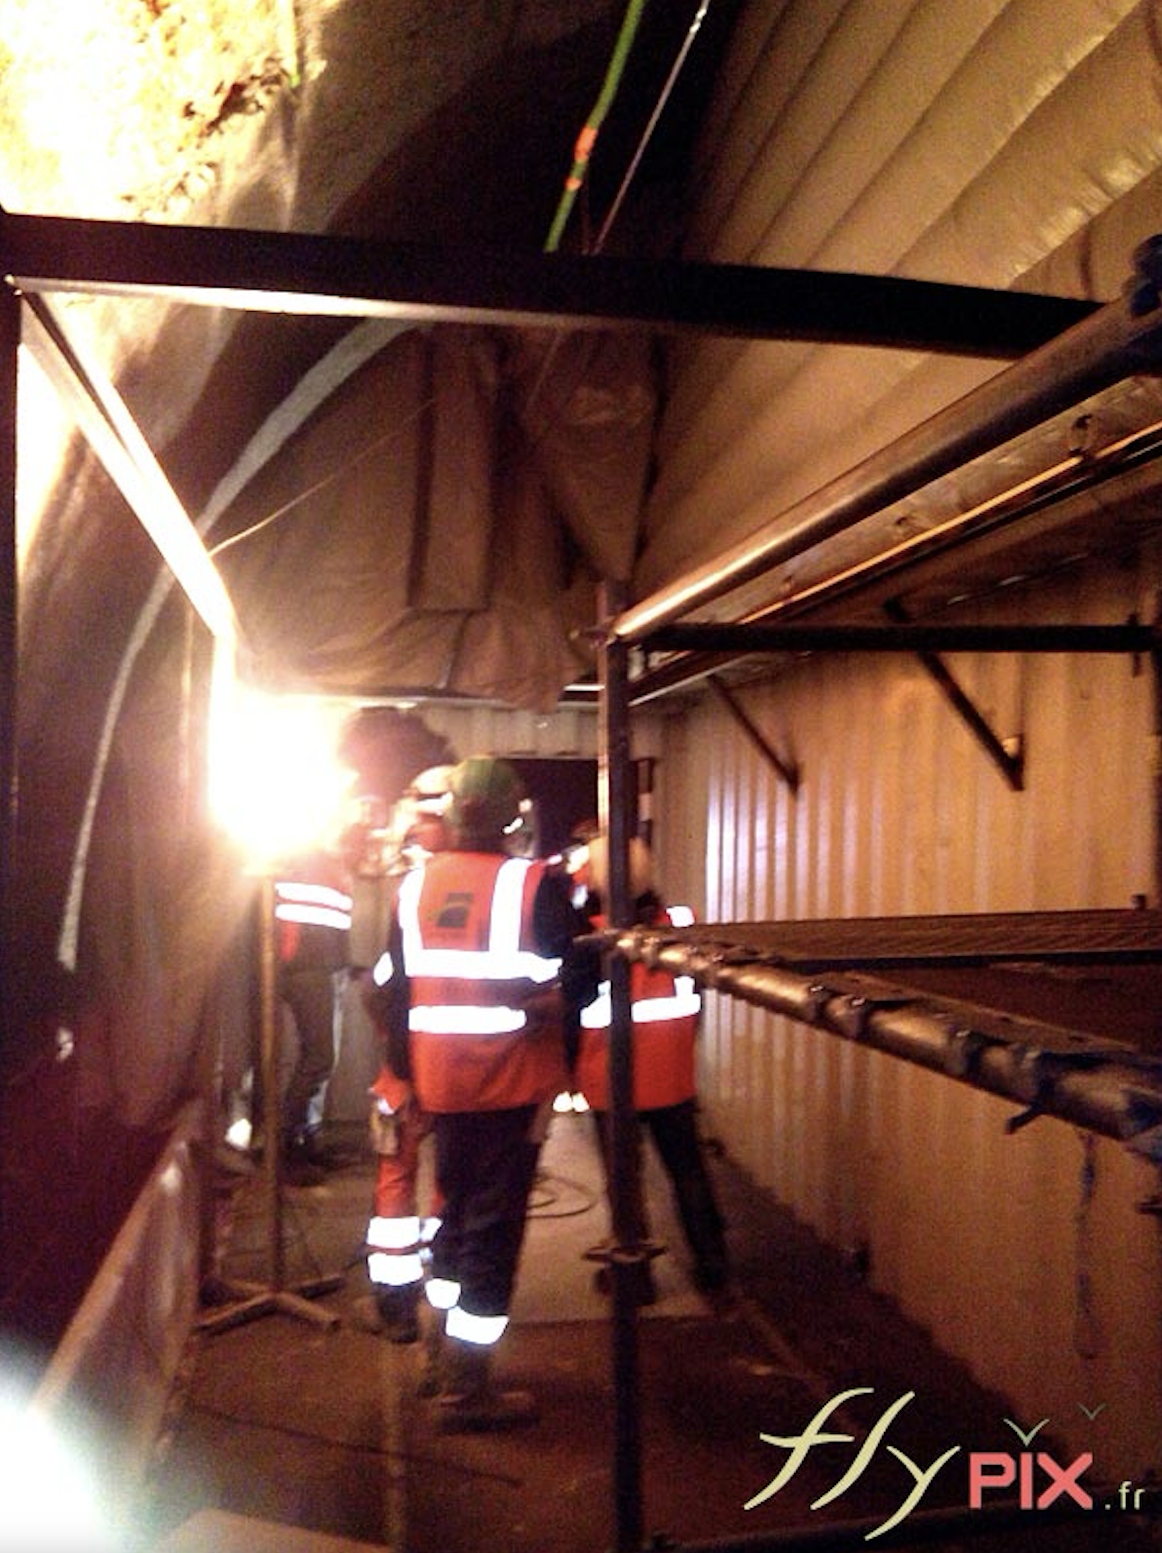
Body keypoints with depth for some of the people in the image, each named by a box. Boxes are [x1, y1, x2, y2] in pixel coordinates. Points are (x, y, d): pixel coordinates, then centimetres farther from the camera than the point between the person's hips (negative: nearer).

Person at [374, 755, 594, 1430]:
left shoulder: (414, 885, 1)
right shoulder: (537, 883, -15)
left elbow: (394, 990, 7)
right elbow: (573, 985, -13)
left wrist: (406, 1069, 17)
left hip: (440, 1083, 6)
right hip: (514, 1084, -5)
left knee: (456, 1212, 23)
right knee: (493, 1228, 4)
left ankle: (445, 1356, 37)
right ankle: (468, 1391, 13)